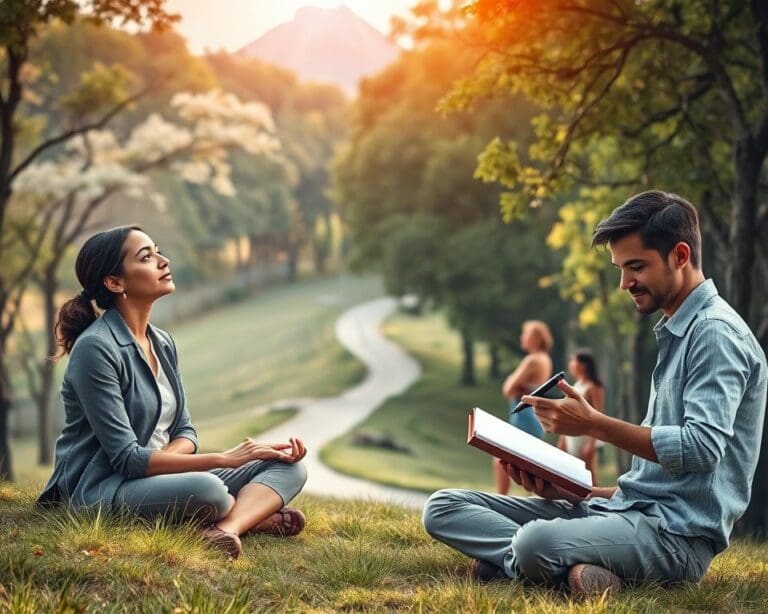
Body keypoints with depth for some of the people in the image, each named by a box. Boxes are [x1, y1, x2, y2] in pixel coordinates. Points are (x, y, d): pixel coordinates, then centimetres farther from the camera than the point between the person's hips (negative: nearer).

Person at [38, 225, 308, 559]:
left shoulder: (162, 343, 10)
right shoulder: (96, 348, -16)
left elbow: (184, 432, 12)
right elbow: (126, 458, -20)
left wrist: (161, 458, -13)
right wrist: (224, 459, -21)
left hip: (153, 478, 9)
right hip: (102, 489, -9)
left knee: (289, 465, -5)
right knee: (206, 489, -40)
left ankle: (227, 527, -30)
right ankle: (254, 513, -10)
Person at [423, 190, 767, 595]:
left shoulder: (715, 332, -9)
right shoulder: (676, 334, 22)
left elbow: (702, 447, -23)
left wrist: (594, 424, -17)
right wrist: (571, 491, 10)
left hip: (677, 531, -11)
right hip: (630, 508, 11)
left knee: (534, 544, -42)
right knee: (444, 508, 0)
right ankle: (572, 564, -16)